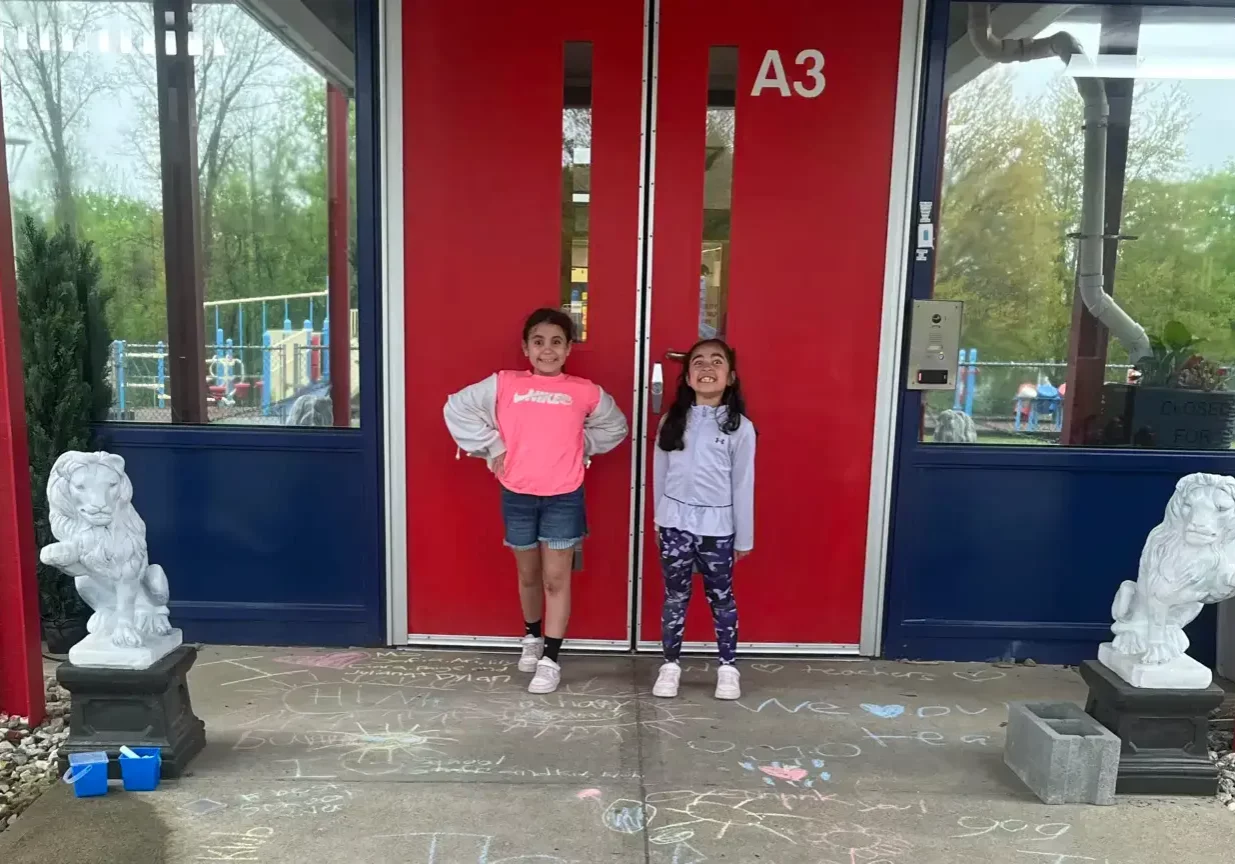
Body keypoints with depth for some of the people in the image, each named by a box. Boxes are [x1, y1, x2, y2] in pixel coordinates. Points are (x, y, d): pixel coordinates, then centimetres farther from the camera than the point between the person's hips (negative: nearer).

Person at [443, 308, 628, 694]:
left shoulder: (585, 392, -2)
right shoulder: (504, 385, -3)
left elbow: (615, 427, 14)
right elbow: (457, 408, 1)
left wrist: (582, 448, 2)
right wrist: (491, 446, -3)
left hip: (564, 498, -1)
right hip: (517, 496, 1)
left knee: (556, 579, 3)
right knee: (529, 575, 17)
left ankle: (551, 660, 11)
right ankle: (532, 637, 40)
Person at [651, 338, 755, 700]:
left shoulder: (740, 427, -5)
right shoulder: (672, 421, 2)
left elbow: (743, 486, -3)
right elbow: (660, 475, 8)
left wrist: (744, 538, 0)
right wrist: (659, 521, 11)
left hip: (717, 526, -2)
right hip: (675, 524, 2)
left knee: (721, 598, 10)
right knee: (675, 597, 10)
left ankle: (728, 667, 25)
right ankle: (671, 664, 24)